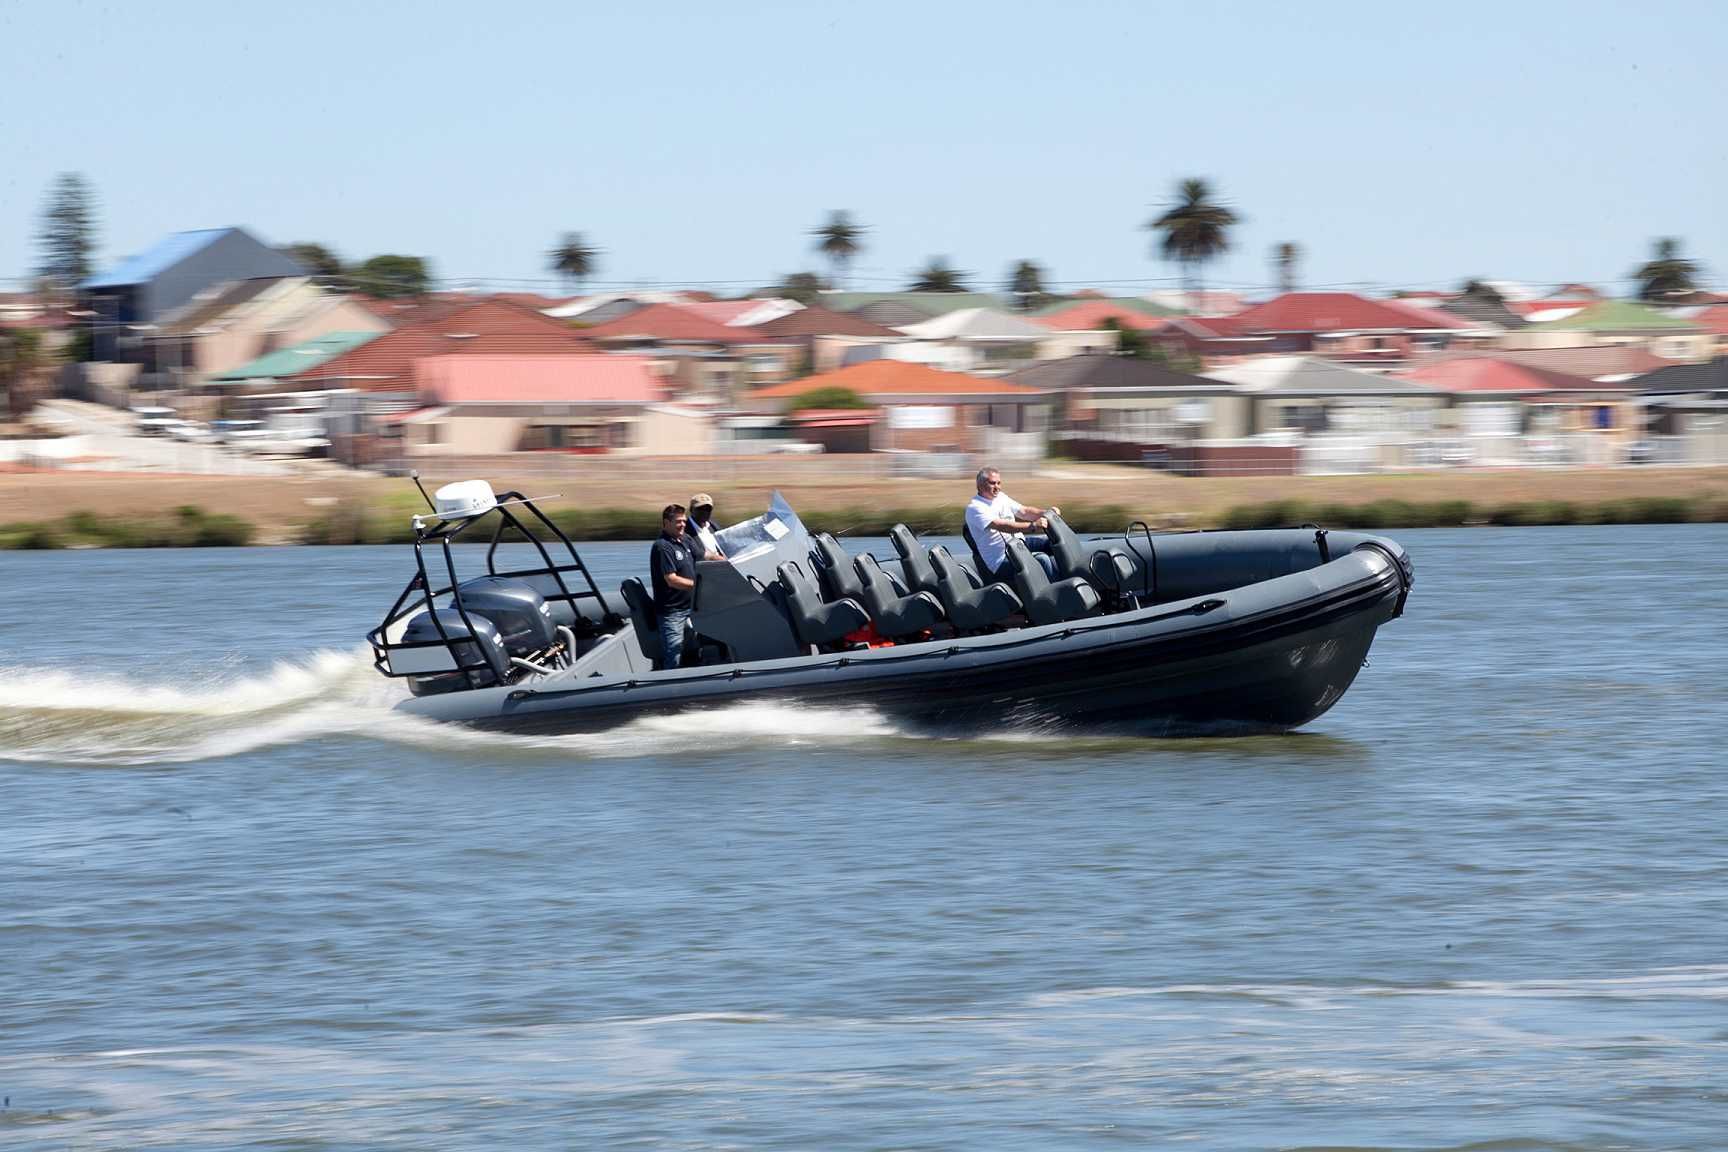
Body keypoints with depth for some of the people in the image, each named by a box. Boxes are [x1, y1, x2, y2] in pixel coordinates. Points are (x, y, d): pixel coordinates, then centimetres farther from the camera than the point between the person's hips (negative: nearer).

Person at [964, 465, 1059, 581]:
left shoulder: (1001, 497, 13)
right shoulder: (974, 508, -15)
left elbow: (1023, 511, 15)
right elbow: (1001, 526, -28)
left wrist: (1045, 512, -5)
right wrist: (1032, 526, -37)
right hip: (1001, 561, -9)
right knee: (1041, 559, -27)